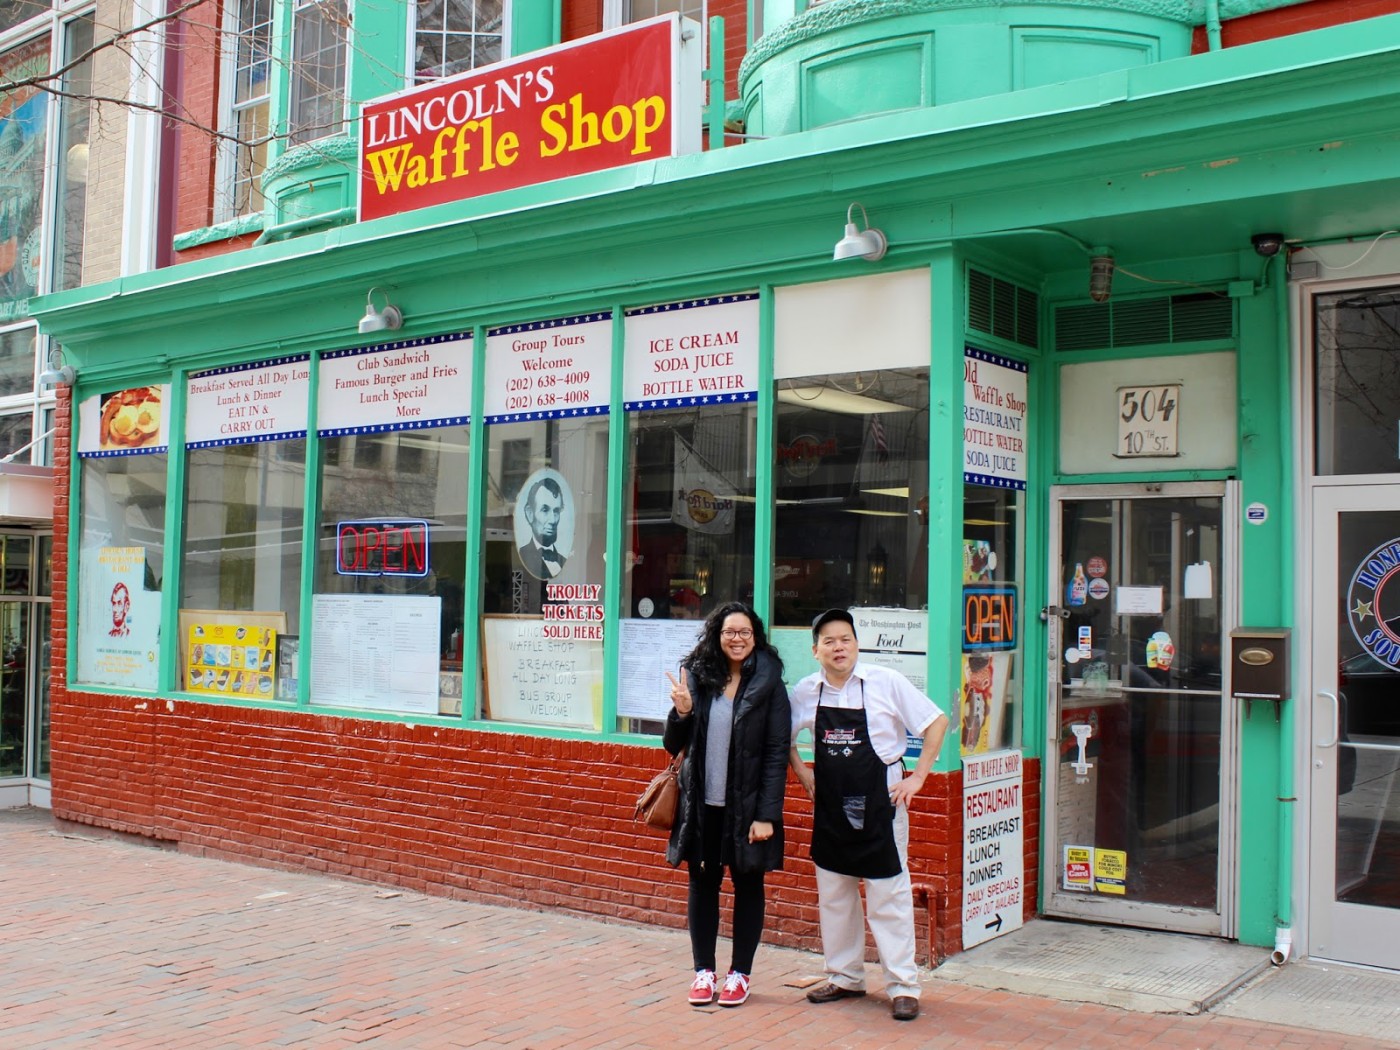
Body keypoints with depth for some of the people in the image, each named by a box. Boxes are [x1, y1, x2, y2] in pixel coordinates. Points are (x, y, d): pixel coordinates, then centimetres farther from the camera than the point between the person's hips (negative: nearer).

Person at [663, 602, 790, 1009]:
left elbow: (777, 754, -8)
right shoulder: (697, 677, 2)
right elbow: (674, 745, 8)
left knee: (747, 885, 9)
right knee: (702, 883, 10)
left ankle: (740, 973, 21)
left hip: (747, 806, -2)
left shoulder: (769, 685, -6)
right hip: (702, 804, 3)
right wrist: (681, 713, -13)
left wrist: (767, 815, -13)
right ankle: (703, 971, 23)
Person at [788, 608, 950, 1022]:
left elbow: (936, 722, -6)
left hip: (879, 802, -4)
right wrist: (802, 773, 6)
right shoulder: (806, 691, 0)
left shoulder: (886, 682, -11)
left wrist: (918, 776, -9)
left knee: (890, 895, -1)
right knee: (833, 894, 13)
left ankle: (903, 985, 7)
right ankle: (844, 976, 27)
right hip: (830, 805, 5)